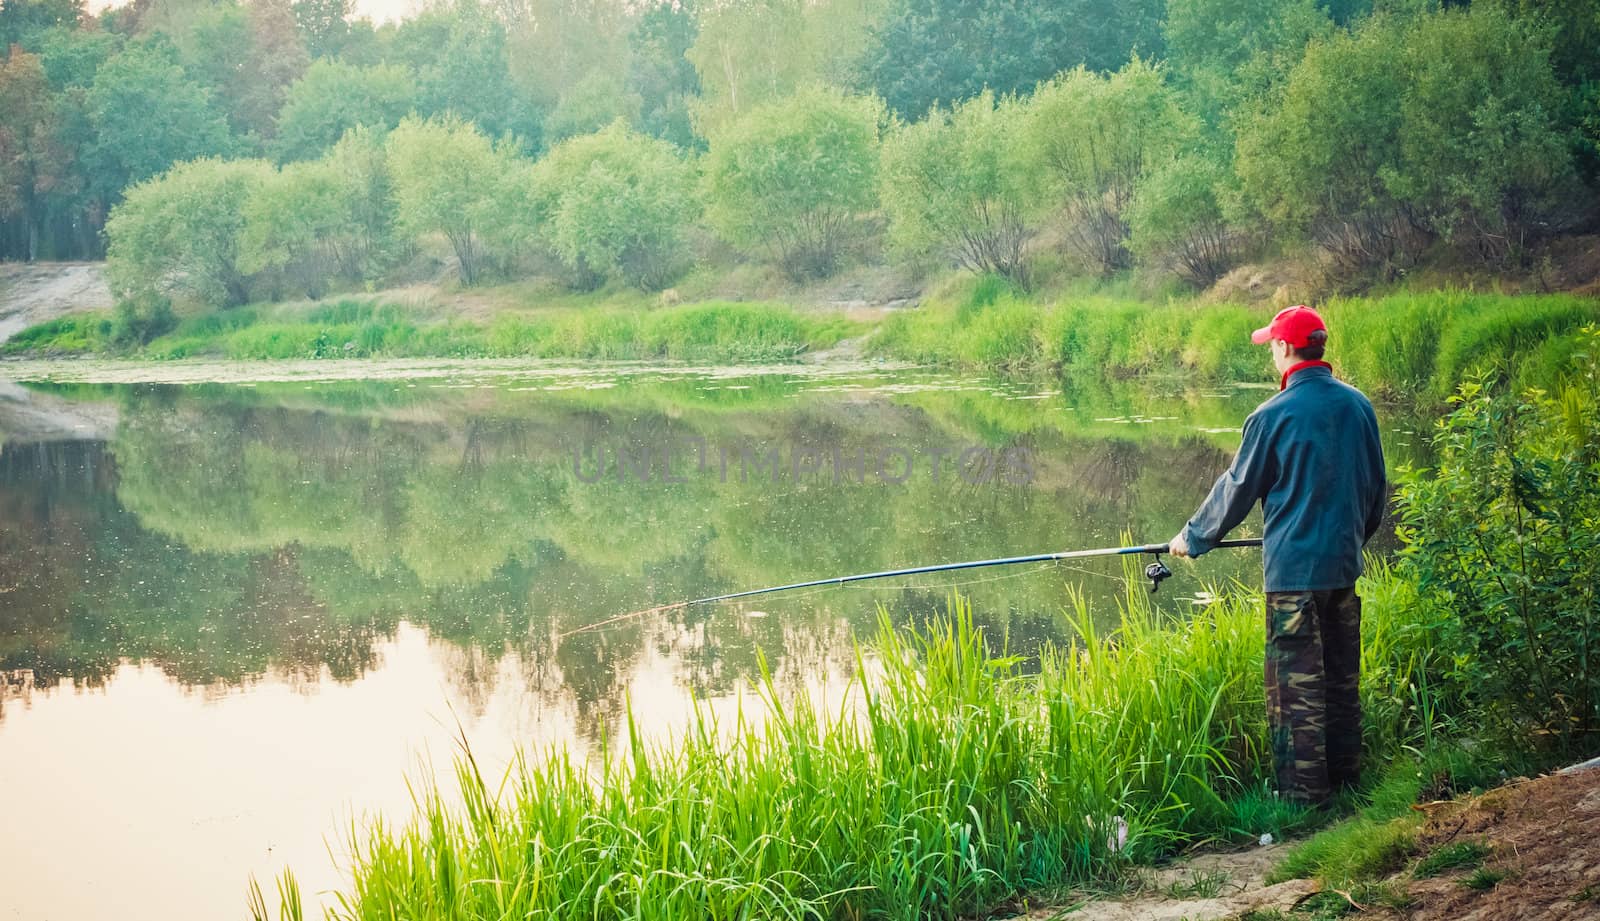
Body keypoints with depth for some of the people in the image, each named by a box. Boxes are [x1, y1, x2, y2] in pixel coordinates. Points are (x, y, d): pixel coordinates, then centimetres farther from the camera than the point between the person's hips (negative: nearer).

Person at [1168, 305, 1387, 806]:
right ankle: (1344, 774, 24)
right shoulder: (1358, 405, 5)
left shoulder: (1274, 415, -13)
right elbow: (1377, 486, 15)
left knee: (1296, 680, -1)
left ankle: (1304, 791, 1)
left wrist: (1193, 537, 11)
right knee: (1342, 673, 15)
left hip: (1294, 566, -6)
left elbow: (1238, 489, -3)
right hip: (1345, 562, 6)